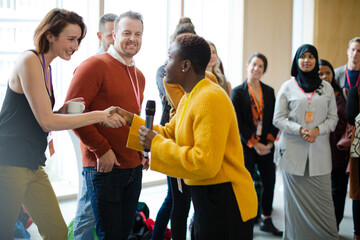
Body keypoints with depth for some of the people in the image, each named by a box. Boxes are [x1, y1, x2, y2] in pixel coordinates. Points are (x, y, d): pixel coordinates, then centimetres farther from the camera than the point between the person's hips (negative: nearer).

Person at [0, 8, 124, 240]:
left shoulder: (46, 66, 14)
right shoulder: (29, 61, -13)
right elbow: (46, 121, -17)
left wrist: (62, 112, -2)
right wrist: (99, 115, -15)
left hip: (33, 165, 9)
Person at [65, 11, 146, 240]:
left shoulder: (139, 75, 15)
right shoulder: (95, 65, -10)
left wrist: (141, 152, 13)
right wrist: (101, 150, -17)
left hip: (134, 167, 8)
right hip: (104, 167, -7)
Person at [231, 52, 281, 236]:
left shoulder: (269, 91, 10)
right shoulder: (238, 92, -3)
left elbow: (274, 119, 8)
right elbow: (238, 123, -8)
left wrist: (270, 141, -5)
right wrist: (254, 143, -11)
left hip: (266, 145, 4)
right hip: (246, 145, -4)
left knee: (269, 183, 8)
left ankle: (266, 220, 24)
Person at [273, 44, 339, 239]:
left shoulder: (326, 87, 10)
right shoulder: (288, 87, 5)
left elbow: (333, 118, 11)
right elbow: (278, 119, 3)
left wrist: (318, 130, -8)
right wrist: (299, 129, -12)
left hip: (319, 150, 1)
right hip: (293, 150, -1)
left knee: (322, 197, -2)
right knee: (296, 197, 2)